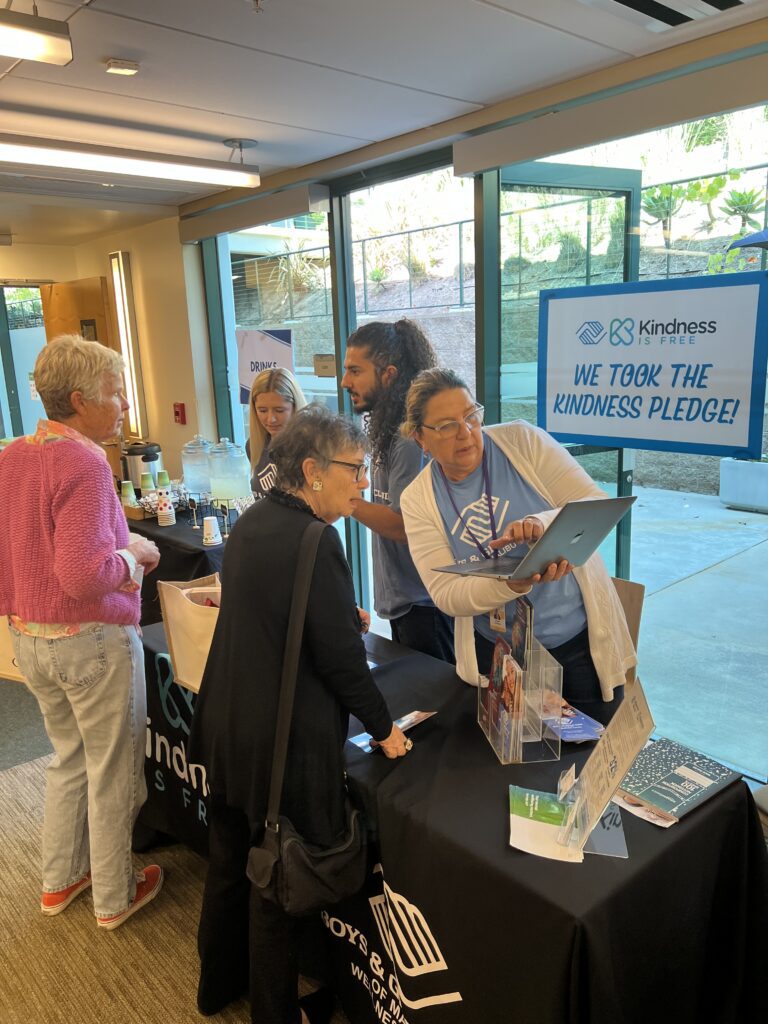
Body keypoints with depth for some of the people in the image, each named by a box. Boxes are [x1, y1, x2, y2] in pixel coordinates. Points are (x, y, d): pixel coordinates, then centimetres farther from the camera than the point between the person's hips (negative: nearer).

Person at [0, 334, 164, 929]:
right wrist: (133, 555, -11)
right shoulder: (83, 462, -22)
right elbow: (82, 574, -28)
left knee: (70, 757, 25)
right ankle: (114, 897, 29)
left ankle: (60, 880, 40)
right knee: (112, 772, 11)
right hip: (91, 641, -8)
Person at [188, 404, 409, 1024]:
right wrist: (384, 728, -7)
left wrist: (345, 617, 15)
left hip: (226, 727, 9)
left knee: (229, 860, 25)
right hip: (284, 741, -9)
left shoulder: (252, 521, 2)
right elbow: (341, 657, -21)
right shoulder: (313, 540, -25)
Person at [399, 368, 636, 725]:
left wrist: (544, 523, -36)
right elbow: (445, 594, -13)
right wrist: (513, 585, -32)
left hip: (582, 640, 0)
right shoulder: (418, 500, -7)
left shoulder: (522, 439, -9)